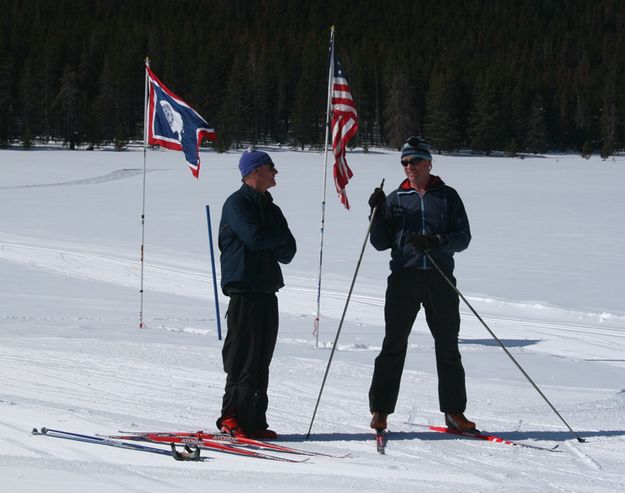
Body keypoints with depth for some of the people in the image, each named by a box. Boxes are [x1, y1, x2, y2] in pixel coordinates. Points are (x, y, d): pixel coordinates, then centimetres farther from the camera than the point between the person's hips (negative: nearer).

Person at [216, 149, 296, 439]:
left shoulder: (270, 209, 20)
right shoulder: (237, 203, -3)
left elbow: (287, 252, 13)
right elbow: (254, 237, -18)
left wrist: (269, 242, -7)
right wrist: (280, 236, 0)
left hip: (267, 290, 8)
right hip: (244, 289, -8)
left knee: (262, 360, 6)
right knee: (243, 357, -10)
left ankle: (254, 420, 9)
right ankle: (233, 417, -8)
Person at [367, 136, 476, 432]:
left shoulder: (447, 197, 9)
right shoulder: (395, 199, 12)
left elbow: (463, 237, 1)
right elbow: (381, 243, 9)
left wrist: (435, 242, -16)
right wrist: (377, 214, -7)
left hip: (440, 278, 0)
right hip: (404, 277, 0)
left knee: (448, 346, 4)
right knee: (394, 345, -3)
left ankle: (454, 411, 12)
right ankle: (380, 410, 2)